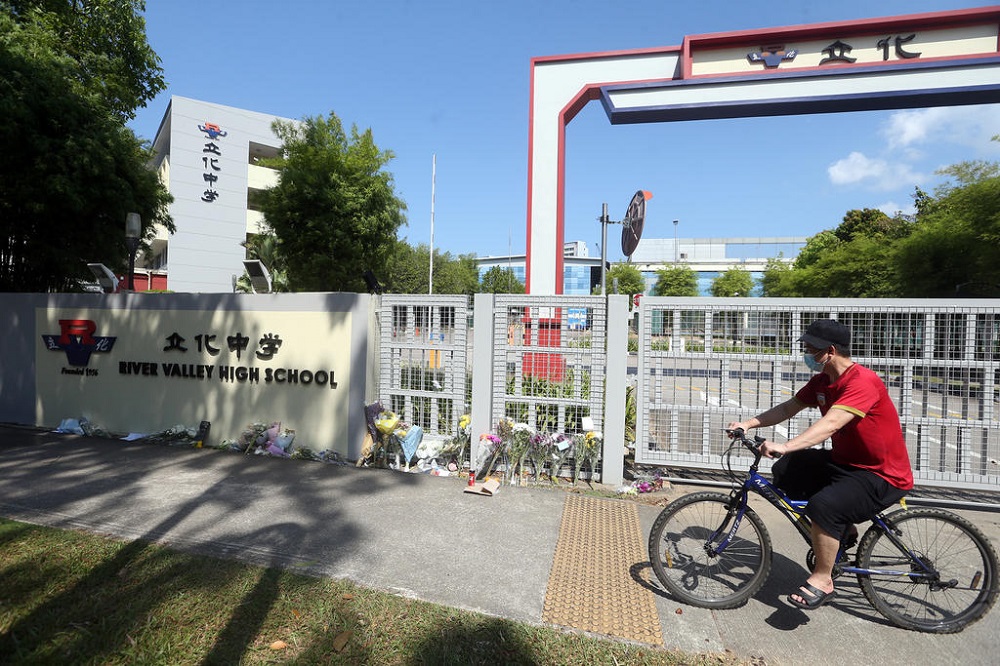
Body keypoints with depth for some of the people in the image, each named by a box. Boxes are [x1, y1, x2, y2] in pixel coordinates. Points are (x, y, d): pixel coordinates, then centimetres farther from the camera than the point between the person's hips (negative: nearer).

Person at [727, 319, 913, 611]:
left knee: (824, 504, -30)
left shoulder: (862, 381, -26)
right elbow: (788, 408, 8)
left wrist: (784, 446, -49)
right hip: (845, 461, 9)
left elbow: (830, 424, -39)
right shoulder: (822, 380, 2)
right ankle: (841, 530, 15)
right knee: (785, 470, -2)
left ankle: (822, 581, -7)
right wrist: (748, 424, -3)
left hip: (884, 476, -9)